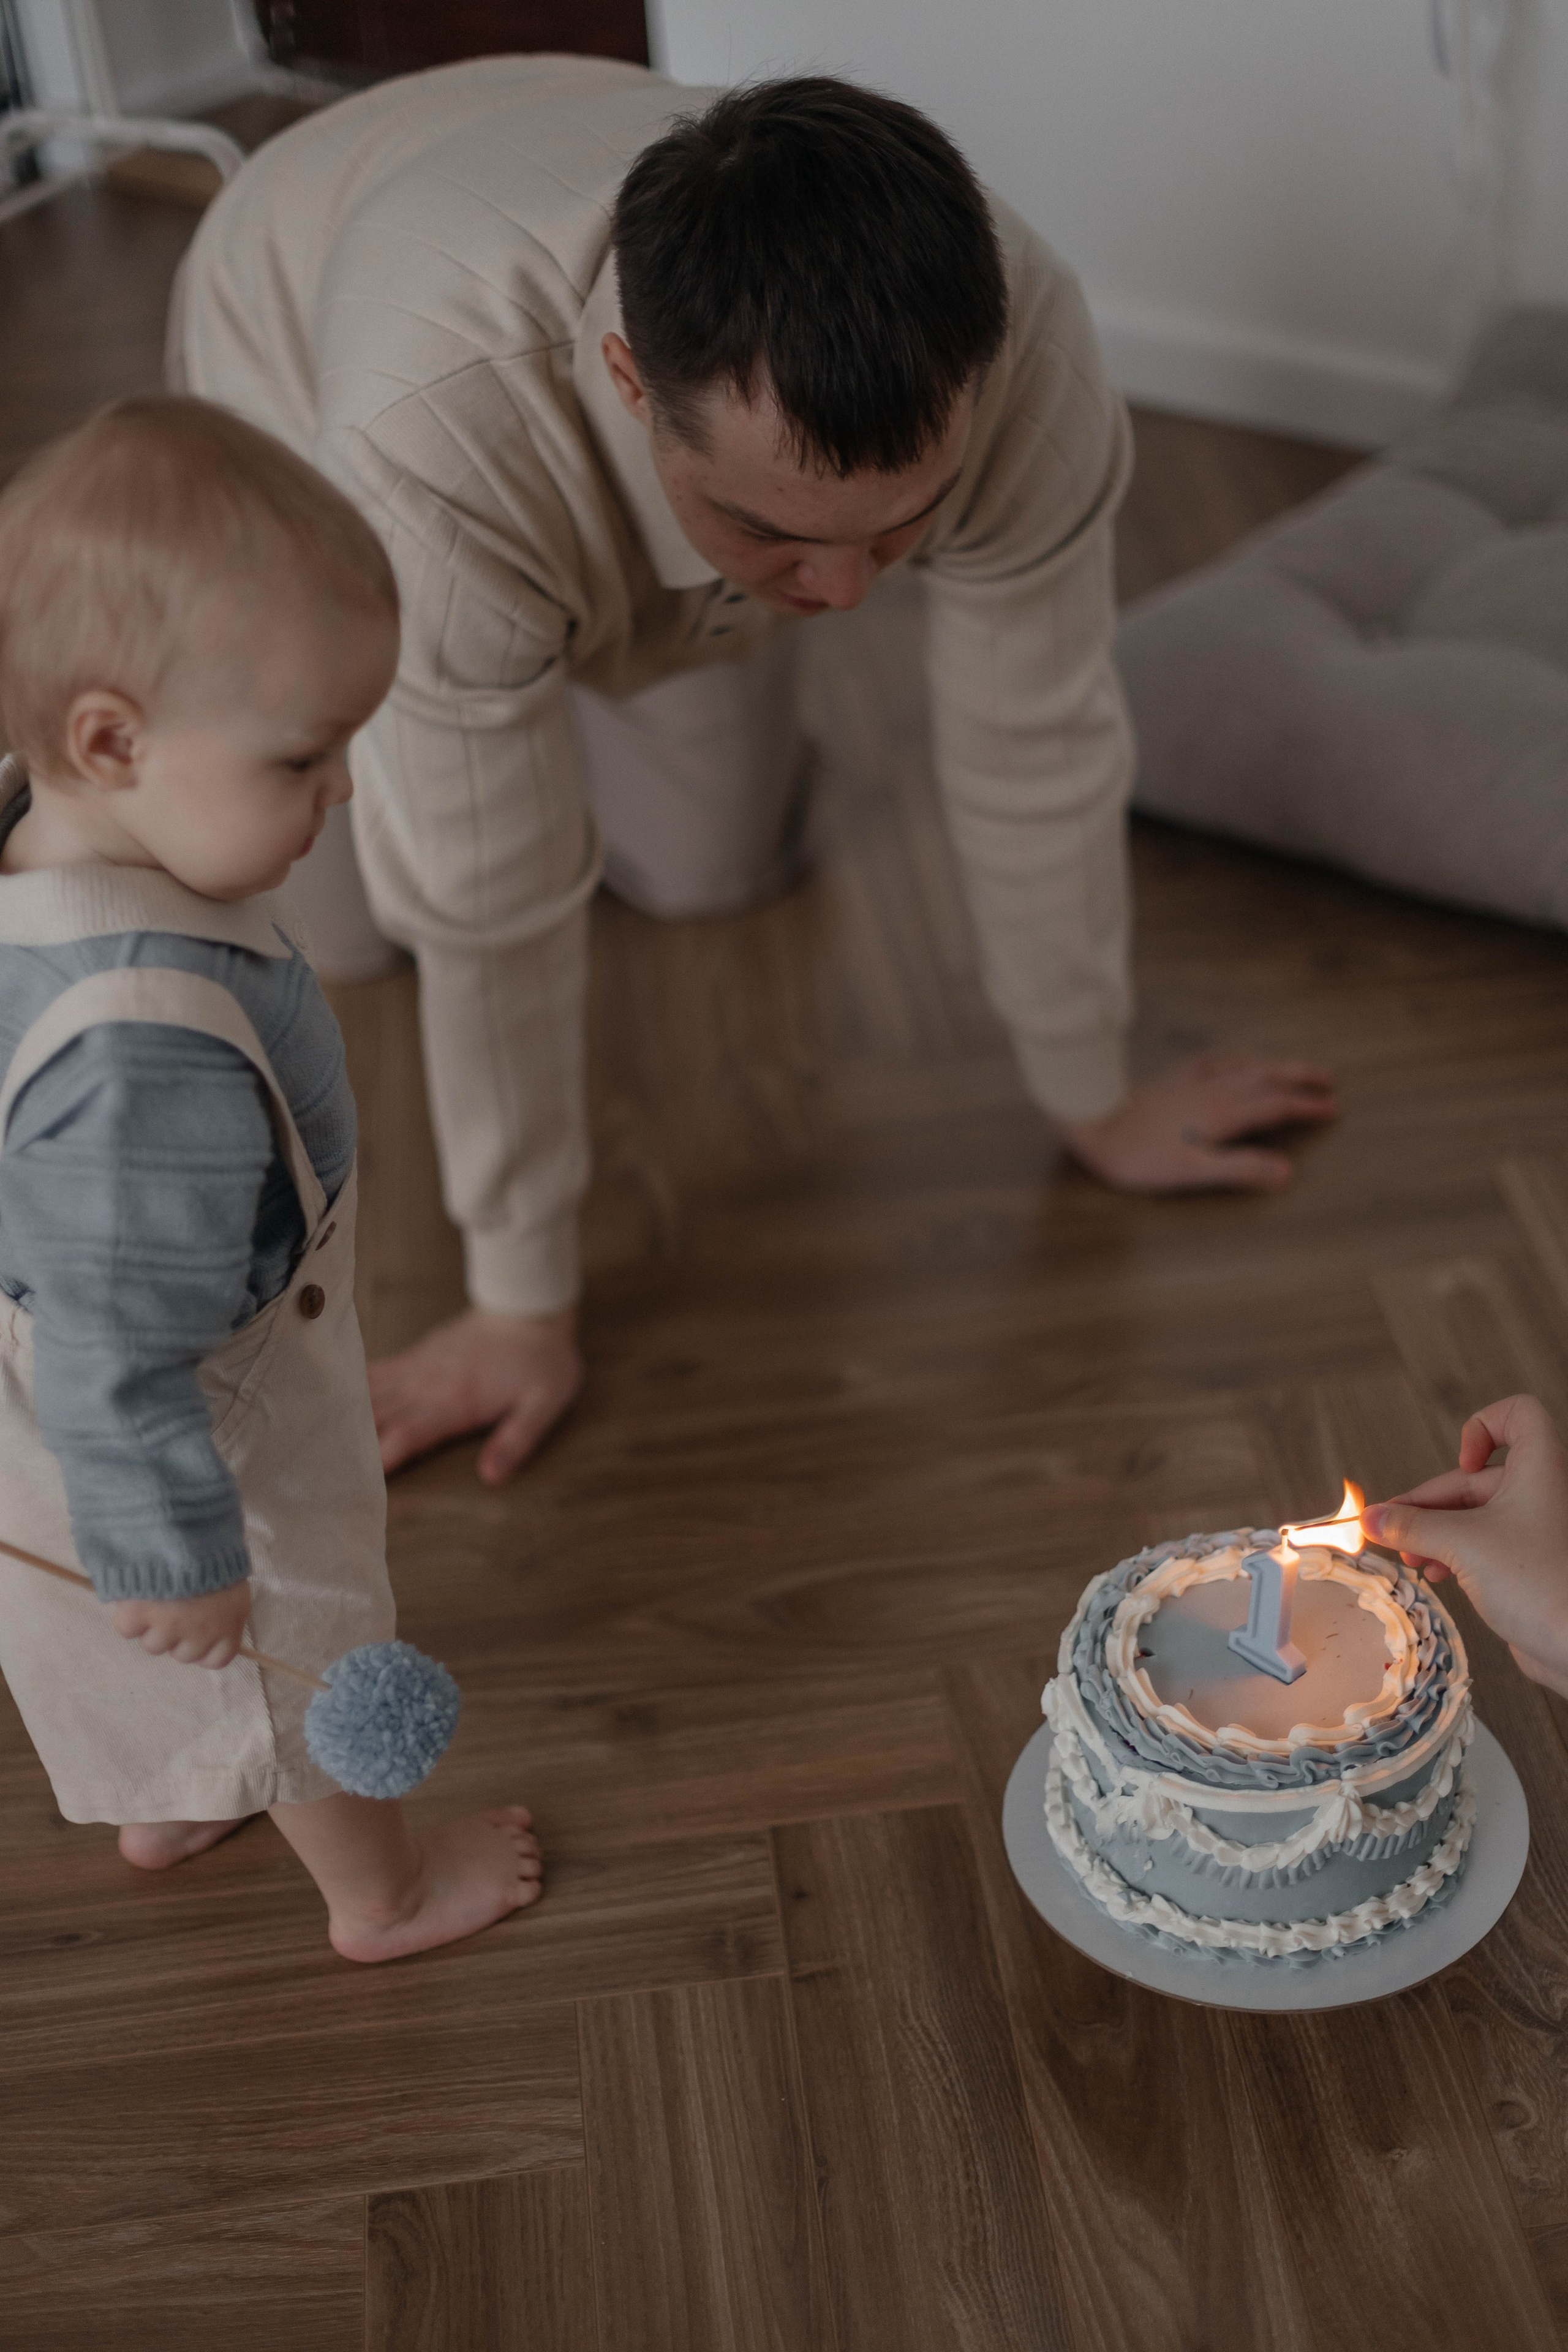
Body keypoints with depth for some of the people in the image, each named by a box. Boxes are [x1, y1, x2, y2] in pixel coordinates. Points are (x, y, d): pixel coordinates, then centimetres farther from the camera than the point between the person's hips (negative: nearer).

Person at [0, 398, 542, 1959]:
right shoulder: (147, 1054, -46)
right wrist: (172, 1553, -21)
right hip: (190, 1446, -7)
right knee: (296, 1656, 21)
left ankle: (169, 1809, 63)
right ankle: (381, 1891, 50)